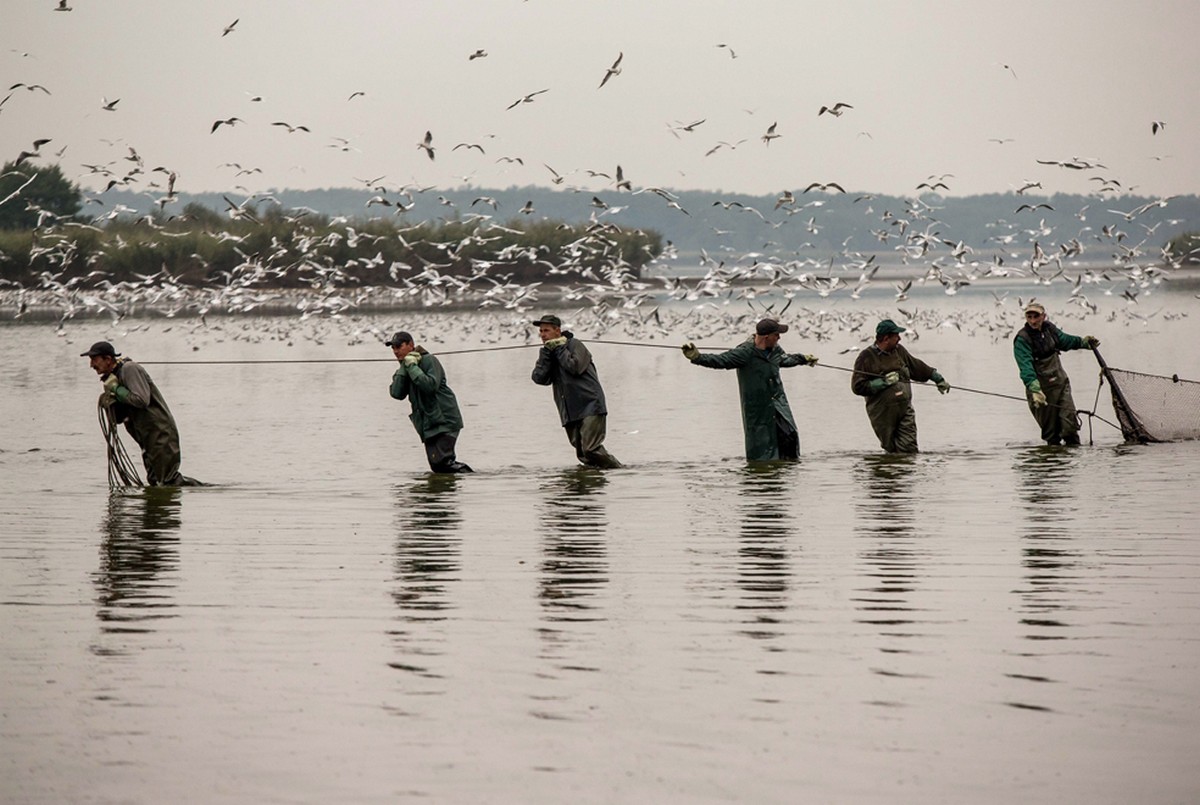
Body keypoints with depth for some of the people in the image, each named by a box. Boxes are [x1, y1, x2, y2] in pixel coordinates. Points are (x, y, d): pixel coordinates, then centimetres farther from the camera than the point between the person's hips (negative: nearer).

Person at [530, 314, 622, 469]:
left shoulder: (574, 344, -1)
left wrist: (559, 349, -8)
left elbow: (575, 367, -18)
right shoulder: (547, 353, 16)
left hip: (590, 407, -7)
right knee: (582, 454, 3)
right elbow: (539, 377, 0)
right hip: (570, 413, 7)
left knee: (591, 449, -18)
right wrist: (546, 351, -5)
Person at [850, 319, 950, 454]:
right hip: (883, 414, -4)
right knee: (891, 448, 3)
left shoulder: (899, 351, 12)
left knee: (909, 450, -8)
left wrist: (938, 378, 33)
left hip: (905, 411, 4)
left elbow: (917, 367, 27)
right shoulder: (866, 357, -7)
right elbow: (858, 387, -14)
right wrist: (884, 382, -16)